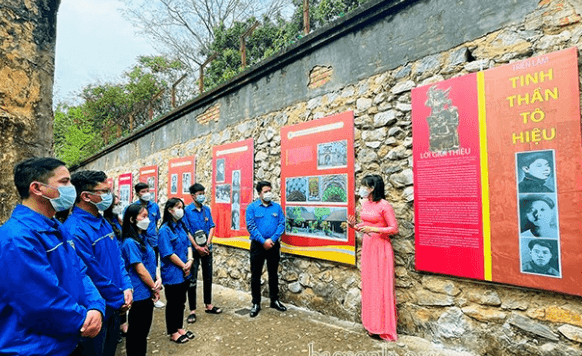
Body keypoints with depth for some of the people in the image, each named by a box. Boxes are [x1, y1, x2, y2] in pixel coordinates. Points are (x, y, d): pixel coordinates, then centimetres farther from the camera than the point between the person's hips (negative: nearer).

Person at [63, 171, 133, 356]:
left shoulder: (103, 222, 3)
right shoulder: (74, 230, -26)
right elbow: (93, 276, -24)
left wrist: (126, 287, -4)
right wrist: (119, 300, -12)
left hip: (114, 307, 8)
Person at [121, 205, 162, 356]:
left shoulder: (143, 238, 6)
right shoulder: (130, 243, -20)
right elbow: (140, 270, -21)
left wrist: (158, 280, -5)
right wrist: (154, 288, -10)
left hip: (147, 293, 8)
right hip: (138, 294, -8)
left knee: (144, 329, 21)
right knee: (136, 332, 10)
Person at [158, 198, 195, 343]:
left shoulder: (181, 226, 5)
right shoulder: (165, 230, -17)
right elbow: (169, 253, -20)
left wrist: (190, 261, -7)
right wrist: (184, 266, -13)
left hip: (183, 272, 7)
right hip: (172, 273, -7)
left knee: (181, 301, 18)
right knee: (172, 302, 9)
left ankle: (180, 328, 34)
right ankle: (172, 332, 25)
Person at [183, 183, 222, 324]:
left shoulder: (207, 209, 4)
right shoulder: (186, 211, -10)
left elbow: (211, 227, 4)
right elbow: (186, 231, -12)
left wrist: (207, 245, -8)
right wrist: (197, 247, -15)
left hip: (207, 249, 5)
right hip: (193, 249, -5)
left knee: (208, 278, 14)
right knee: (192, 280, 2)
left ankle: (208, 305, 29)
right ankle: (192, 311, 13)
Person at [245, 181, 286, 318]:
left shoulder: (277, 207, 3)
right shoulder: (252, 207, -5)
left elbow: (282, 224, -3)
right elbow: (251, 226, -12)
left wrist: (272, 240, -14)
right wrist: (263, 241, -17)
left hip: (273, 245, 2)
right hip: (257, 245, -2)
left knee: (273, 274, 14)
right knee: (255, 275, 6)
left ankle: (275, 300, 30)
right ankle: (256, 303, 20)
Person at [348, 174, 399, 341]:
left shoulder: (384, 206, -14)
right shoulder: (365, 203, 8)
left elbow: (394, 228, -14)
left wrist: (373, 229, -22)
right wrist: (355, 226, -1)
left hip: (380, 247, -7)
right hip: (367, 246, 8)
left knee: (381, 286, 0)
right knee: (368, 284, 12)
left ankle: (385, 329, 15)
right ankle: (372, 324, 26)